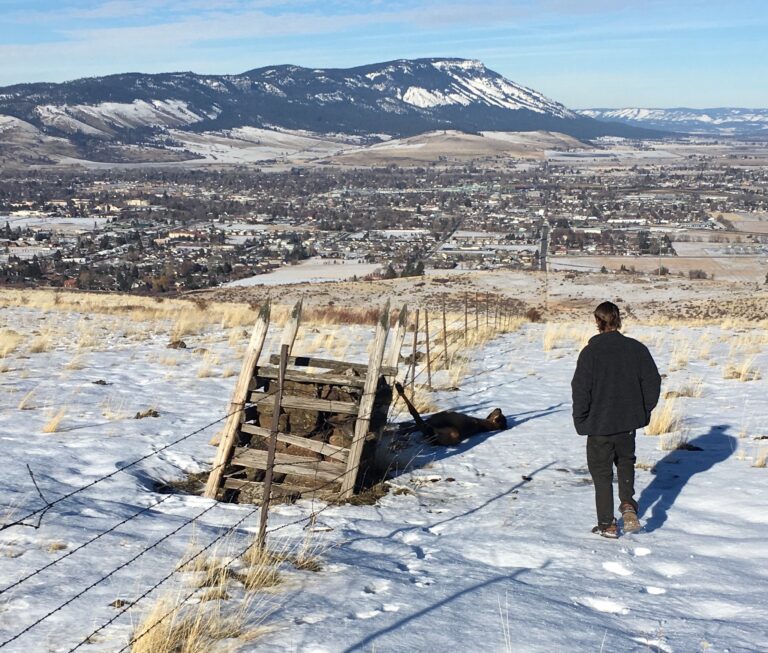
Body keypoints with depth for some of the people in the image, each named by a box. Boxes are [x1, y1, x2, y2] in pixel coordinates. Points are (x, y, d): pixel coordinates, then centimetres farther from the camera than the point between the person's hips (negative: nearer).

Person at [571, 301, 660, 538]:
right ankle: (628, 505, 7)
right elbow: (653, 381, 1)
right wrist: (644, 410, 12)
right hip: (628, 421, 4)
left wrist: (580, 419, -2)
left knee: (602, 472, 9)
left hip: (599, 423, -3)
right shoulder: (636, 348, -3)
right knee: (626, 460, 27)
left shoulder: (591, 352, -15)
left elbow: (580, 388, -15)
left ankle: (607, 524, 13)